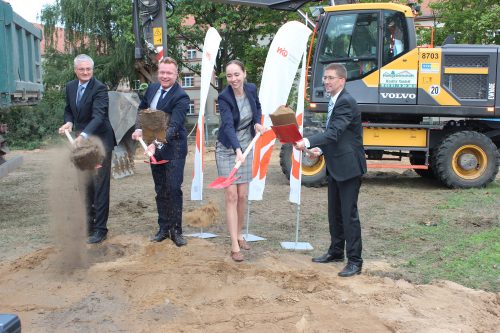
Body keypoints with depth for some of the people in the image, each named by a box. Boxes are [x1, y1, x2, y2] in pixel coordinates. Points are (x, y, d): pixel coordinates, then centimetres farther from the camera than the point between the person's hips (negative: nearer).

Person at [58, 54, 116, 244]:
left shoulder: (99, 88, -17)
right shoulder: (70, 87, 5)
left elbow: (98, 115, -29)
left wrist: (83, 135, -43)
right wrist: (69, 122, -6)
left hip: (99, 141, -7)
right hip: (81, 141, 7)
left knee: (100, 185, -3)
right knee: (85, 184, 14)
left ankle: (100, 229, 4)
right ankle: (88, 224, 26)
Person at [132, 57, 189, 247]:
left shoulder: (181, 97, -18)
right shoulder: (152, 88, 5)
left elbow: (173, 126, -28)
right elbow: (142, 108, 21)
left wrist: (157, 143, -40)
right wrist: (139, 128, 5)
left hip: (173, 148, -7)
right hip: (154, 146, 7)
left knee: (174, 188, -7)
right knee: (160, 190, 12)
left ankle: (176, 230, 5)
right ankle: (164, 228, 22)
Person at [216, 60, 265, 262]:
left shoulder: (251, 89, -6)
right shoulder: (224, 97, -21)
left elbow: (258, 107, 16)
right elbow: (228, 125, -33)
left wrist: (257, 122, -5)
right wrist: (237, 150, -47)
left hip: (246, 147, 4)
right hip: (228, 149, -4)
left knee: (242, 196, 8)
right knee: (231, 196, -6)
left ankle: (239, 235, 28)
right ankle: (235, 246, -2)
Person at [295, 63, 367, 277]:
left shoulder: (346, 102, -17)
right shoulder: (334, 102, 14)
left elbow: (334, 132, -28)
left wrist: (308, 142, -37)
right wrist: (321, 149, 5)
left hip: (348, 167, -10)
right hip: (335, 166, 10)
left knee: (349, 213, -5)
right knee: (334, 213, 18)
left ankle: (355, 261, 2)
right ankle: (336, 251, 32)